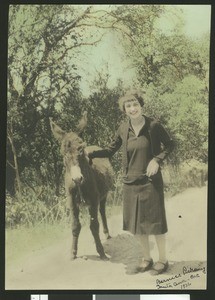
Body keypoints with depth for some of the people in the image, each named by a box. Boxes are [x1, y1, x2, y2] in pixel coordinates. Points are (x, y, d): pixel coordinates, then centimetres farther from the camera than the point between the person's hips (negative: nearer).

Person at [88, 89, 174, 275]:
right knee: (137, 222, 12)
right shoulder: (124, 129, 0)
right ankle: (147, 259, 29)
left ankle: (163, 260, 21)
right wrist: (91, 154, -3)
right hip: (131, 182, 4)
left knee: (154, 220, 3)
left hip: (151, 181, -4)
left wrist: (157, 160, -18)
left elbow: (169, 145, -3)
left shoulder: (153, 126, -11)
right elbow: (111, 150, 9)